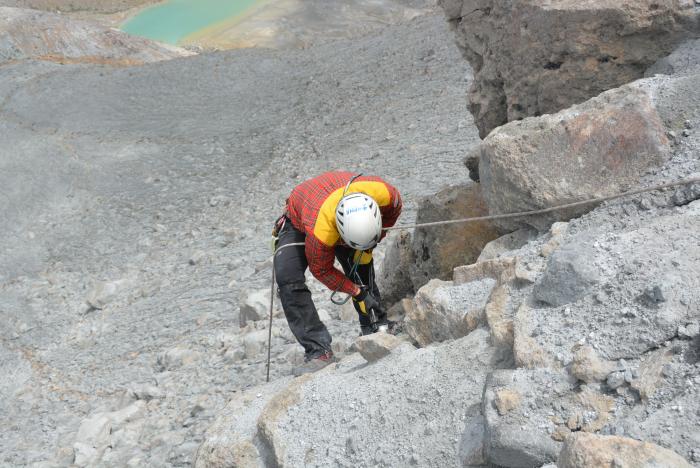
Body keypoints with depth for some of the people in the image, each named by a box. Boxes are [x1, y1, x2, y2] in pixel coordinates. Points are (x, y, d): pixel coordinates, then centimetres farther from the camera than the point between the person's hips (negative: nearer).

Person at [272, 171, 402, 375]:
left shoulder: (383, 193, -37)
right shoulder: (320, 231, -45)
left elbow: (393, 211, -9)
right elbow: (321, 270, -23)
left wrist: (368, 247, -13)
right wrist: (357, 292, -22)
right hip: (299, 222, -4)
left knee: (363, 270, -3)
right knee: (288, 278, -23)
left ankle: (377, 330, 19)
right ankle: (318, 351, -21)